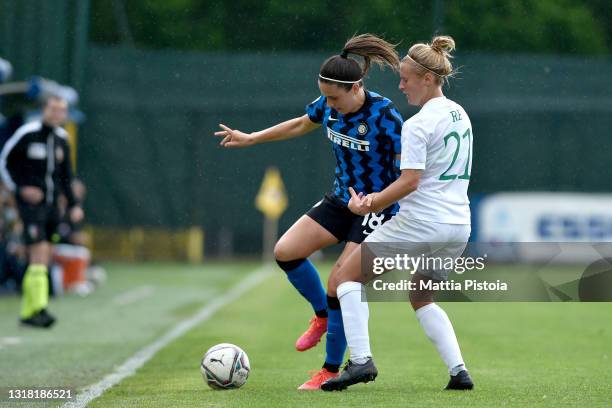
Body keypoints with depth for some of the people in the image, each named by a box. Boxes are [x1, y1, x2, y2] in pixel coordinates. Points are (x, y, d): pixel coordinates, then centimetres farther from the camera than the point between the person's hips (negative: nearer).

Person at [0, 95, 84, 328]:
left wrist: (73, 204, 13)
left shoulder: (62, 138, 10)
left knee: (44, 260, 6)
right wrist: (19, 189, -11)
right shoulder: (27, 134, -8)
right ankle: (38, 308, -19)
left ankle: (27, 311, 14)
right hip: (31, 203, -6)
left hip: (51, 204, 7)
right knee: (39, 254, -18)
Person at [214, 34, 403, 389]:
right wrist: (250, 139, 21)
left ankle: (332, 371, 4)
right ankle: (322, 317, 18)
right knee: (285, 251, -6)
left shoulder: (384, 116, -25)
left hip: (377, 209, -7)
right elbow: (300, 125, 17)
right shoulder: (328, 106, -4)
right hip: (341, 200, 7)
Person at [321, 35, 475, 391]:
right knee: (422, 298, 27)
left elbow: (410, 181, -22)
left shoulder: (418, 124, -14)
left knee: (345, 279, 1)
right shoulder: (460, 115, 13)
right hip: (459, 225, 8)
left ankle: (361, 360, -13)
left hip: (421, 224, -8)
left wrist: (369, 204, -14)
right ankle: (459, 371, 11)